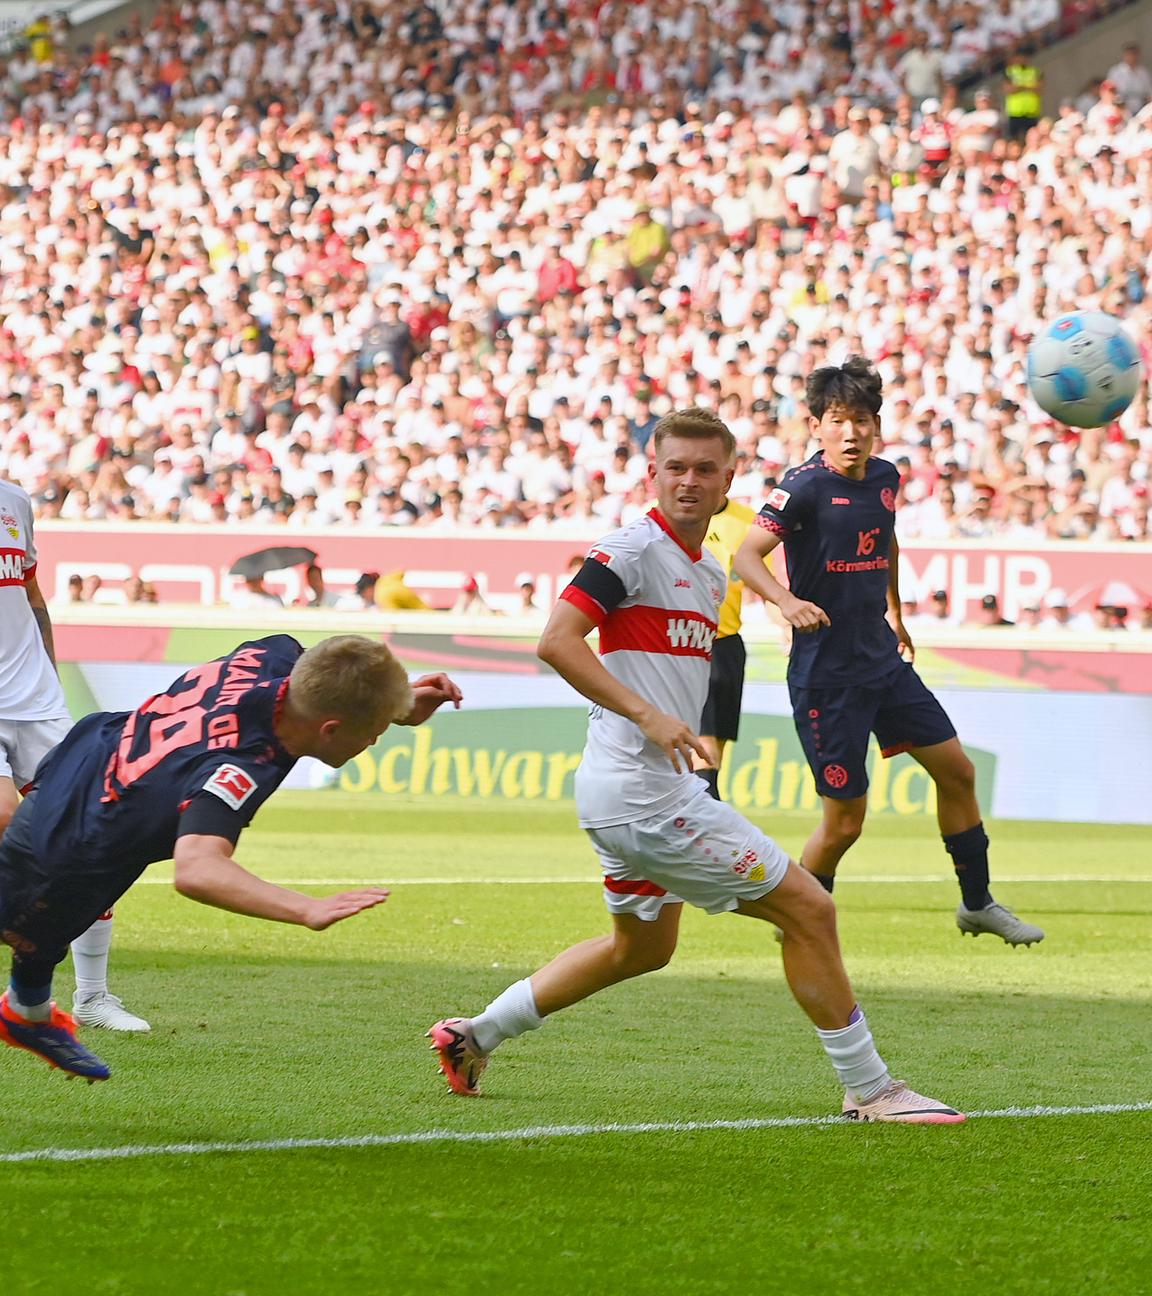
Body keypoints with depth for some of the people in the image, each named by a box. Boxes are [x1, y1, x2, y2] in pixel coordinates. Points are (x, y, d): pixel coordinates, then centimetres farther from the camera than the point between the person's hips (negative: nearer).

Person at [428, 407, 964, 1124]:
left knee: (641, 945, 27)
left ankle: (477, 1033, 31)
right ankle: (869, 1090, 0)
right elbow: (557, 641, -21)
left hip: (664, 790, 10)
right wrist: (647, 715, -27)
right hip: (644, 791, -10)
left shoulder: (711, 574, 16)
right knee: (808, 909, -7)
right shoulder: (634, 548, -12)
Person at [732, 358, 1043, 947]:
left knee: (957, 771, 12)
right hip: (826, 673, -7)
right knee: (845, 819, -4)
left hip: (884, 660, 7)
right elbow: (746, 556, -22)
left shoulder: (885, 478, 5)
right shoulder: (805, 486, -17)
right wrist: (787, 601, -39)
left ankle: (977, 902, 29)